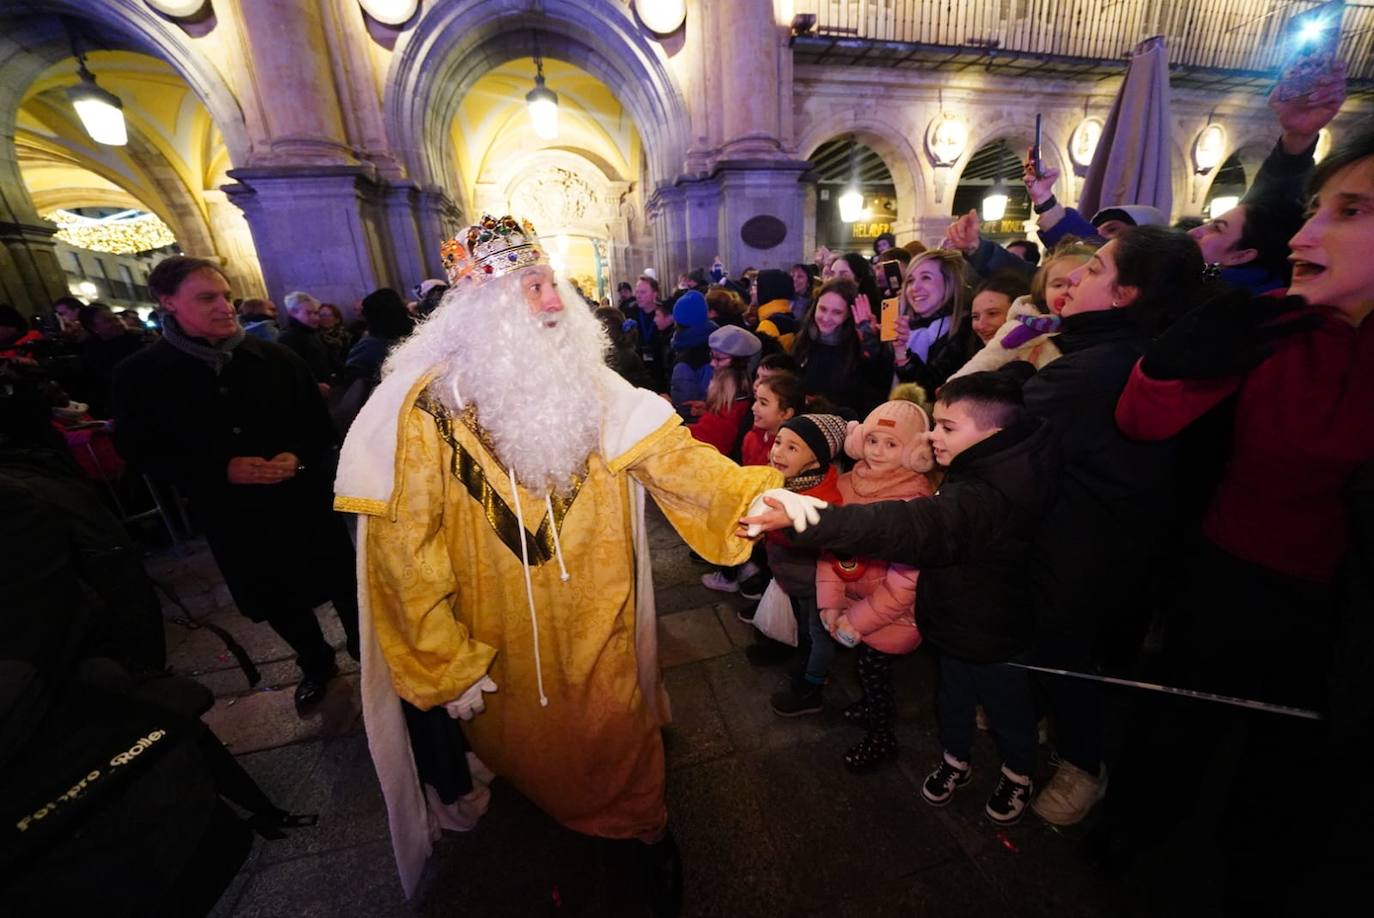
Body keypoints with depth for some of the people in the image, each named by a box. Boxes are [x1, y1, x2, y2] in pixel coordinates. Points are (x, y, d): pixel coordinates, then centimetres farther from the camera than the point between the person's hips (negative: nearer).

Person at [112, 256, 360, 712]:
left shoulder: (275, 358, -5)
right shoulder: (140, 374, -5)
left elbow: (320, 425, 2)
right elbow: (140, 450, -1)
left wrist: (298, 457, -17)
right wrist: (221, 470, -16)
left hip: (304, 500, 0)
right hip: (232, 515, 1)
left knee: (344, 585, 12)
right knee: (279, 600, 19)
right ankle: (316, 665, 45)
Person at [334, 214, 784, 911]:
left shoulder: (584, 382, -6)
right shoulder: (426, 405, -16)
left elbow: (666, 450, -13)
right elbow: (404, 547, -14)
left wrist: (749, 492, -28)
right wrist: (450, 663, -10)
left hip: (598, 627, 1)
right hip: (505, 643, 0)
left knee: (619, 737, 17)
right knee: (531, 748, 25)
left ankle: (647, 829, 47)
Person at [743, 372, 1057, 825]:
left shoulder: (987, 498, -39)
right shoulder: (978, 476, -7)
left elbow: (904, 527, -53)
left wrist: (802, 518, -61)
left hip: (996, 637, -7)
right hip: (958, 622, 8)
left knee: (1008, 710, 22)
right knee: (952, 700, 26)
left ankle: (1018, 776, 51)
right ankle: (956, 759, 52)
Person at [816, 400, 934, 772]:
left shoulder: (915, 500, -25)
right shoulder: (851, 482, -9)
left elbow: (906, 580, -24)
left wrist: (857, 621, -17)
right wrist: (830, 601, -11)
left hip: (894, 610, -5)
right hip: (856, 597, 5)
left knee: (872, 661, 9)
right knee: (868, 659, 23)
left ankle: (882, 737, 38)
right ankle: (879, 706, 54)